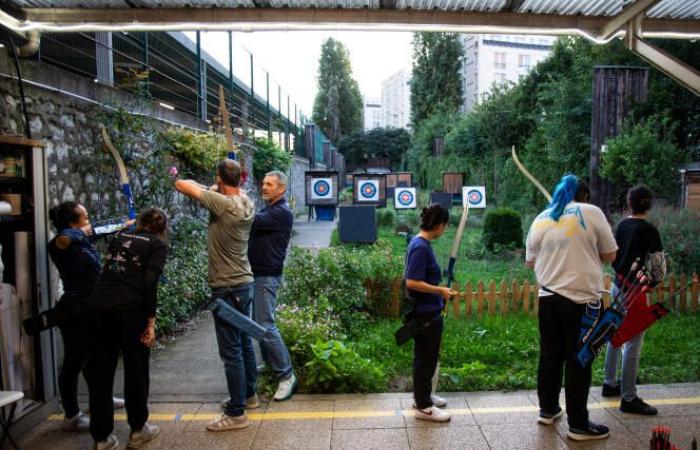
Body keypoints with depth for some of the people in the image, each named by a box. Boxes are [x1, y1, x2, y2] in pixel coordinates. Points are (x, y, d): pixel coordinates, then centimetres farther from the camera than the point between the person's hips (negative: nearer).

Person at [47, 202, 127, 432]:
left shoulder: (84, 239, 6)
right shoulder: (65, 242, -19)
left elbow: (102, 231, 25)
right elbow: (62, 240, -44)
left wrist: (124, 225, 34)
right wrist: (82, 231, -26)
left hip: (91, 308, 10)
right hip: (75, 311, -10)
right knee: (74, 361, 0)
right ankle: (71, 416, 12)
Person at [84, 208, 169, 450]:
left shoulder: (119, 236, 19)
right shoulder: (158, 245, 3)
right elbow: (149, 284, -8)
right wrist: (151, 322, -7)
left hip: (99, 305, 5)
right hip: (129, 309, -5)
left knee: (99, 372, 11)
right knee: (136, 369, 11)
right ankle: (138, 430, 24)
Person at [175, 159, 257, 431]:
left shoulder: (223, 203, -21)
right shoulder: (247, 203, 0)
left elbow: (181, 185, -16)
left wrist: (202, 186, 1)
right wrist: (216, 191, 12)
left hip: (227, 288, -8)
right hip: (244, 283, 8)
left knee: (231, 351, -1)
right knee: (244, 343, 20)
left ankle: (236, 413, 9)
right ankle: (248, 395, 35)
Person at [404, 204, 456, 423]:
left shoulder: (419, 243, 7)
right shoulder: (421, 247, -22)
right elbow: (412, 282, -26)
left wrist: (438, 290, 13)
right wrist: (441, 290, -18)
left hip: (427, 311, 10)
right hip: (426, 314, -10)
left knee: (425, 356, 21)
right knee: (426, 358, 3)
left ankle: (422, 396, 36)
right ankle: (424, 407, 15)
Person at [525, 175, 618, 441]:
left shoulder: (540, 220, 8)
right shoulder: (592, 212, -4)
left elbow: (530, 262, 14)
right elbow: (610, 255, 1)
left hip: (548, 298, 4)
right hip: (582, 300, -4)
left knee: (550, 356, 16)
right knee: (578, 362, 4)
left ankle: (548, 410, 29)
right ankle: (578, 425, 14)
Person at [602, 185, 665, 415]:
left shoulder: (622, 225, 4)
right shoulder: (649, 230, -14)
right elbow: (657, 266, -12)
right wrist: (652, 282, 5)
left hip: (619, 285, 7)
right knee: (633, 344, -2)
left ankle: (610, 384, 29)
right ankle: (629, 398, 4)